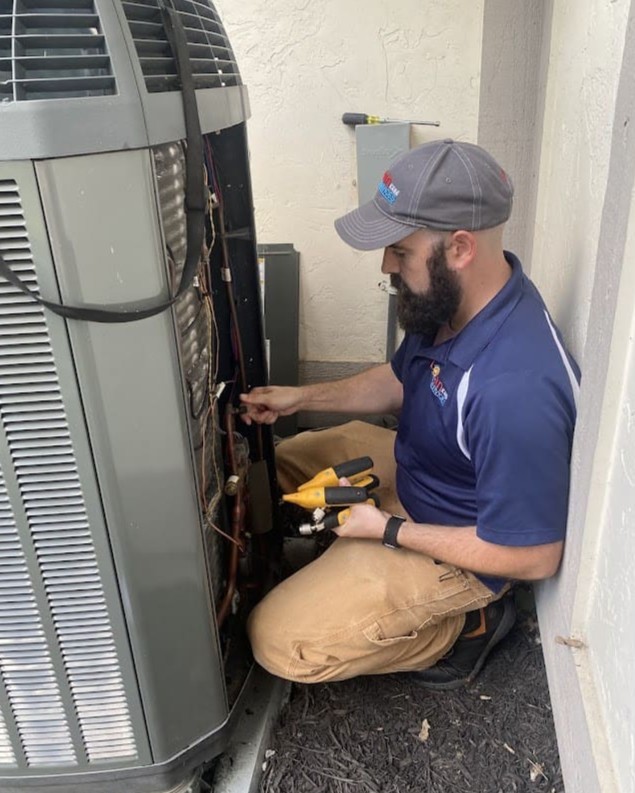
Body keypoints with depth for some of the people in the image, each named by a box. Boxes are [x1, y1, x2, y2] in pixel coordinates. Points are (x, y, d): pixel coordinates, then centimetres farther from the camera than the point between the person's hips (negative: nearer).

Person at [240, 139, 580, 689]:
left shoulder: (515, 389, -39)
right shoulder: (453, 298, -11)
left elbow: (535, 557, -29)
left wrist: (387, 530, -21)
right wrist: (303, 397, -3)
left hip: (457, 546, -8)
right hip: (410, 462, 9)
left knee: (279, 641, -12)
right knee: (283, 461, 18)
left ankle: (465, 624, 2)